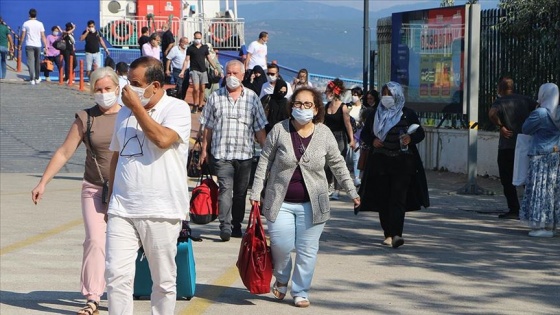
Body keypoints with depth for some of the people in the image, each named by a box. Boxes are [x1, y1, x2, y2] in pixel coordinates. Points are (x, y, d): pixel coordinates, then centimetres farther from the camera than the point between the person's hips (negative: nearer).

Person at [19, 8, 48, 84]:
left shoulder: (26, 23, 0)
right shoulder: (40, 24, 3)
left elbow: (23, 36, 0)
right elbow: (43, 36, 1)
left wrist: (20, 45, 9)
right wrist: (45, 46, 4)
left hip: (29, 45, -2)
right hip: (38, 45, 2)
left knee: (30, 62, -5)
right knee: (37, 62, 14)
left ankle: (32, 79, -15)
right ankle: (37, 79, 24)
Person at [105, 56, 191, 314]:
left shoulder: (176, 109, -3)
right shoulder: (125, 112, 15)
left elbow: (163, 139, -22)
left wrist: (136, 106, -13)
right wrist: (112, 197, 23)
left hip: (161, 211, -5)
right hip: (122, 209, 5)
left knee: (164, 280, 5)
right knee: (116, 274, -5)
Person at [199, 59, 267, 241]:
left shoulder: (252, 98, 5)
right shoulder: (215, 97, 5)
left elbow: (259, 129, 6)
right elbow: (208, 127, 9)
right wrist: (204, 150, 7)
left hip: (244, 153, 2)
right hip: (221, 153, -2)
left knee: (241, 192, 9)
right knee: (225, 189, -14)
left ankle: (236, 225, 20)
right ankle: (225, 226, -20)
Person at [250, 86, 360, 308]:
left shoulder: (324, 134, 0)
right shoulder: (279, 130, -3)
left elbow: (337, 164, 10)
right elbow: (265, 161, 3)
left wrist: (352, 191, 9)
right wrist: (256, 192, 1)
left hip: (311, 204, 1)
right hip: (281, 201, -1)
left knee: (307, 250, 2)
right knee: (281, 246, -7)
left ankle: (300, 292, 18)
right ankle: (281, 278, 24)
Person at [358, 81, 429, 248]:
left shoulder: (408, 114, 4)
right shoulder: (375, 114, 11)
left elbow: (420, 133, 7)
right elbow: (364, 134, 17)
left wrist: (411, 138, -14)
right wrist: (372, 141, -5)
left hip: (402, 162, -3)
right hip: (380, 162, 3)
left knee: (398, 198, -12)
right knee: (383, 198, 2)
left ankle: (396, 234, -19)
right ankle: (388, 234, 11)